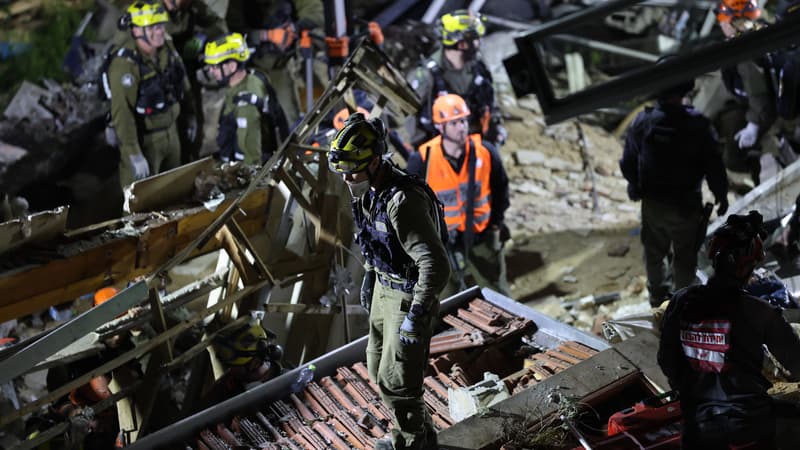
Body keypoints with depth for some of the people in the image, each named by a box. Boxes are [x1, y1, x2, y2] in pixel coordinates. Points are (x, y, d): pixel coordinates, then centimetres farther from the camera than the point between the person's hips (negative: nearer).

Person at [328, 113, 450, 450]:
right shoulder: (366, 189, -3)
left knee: (396, 381, -2)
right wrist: (370, 276, 23)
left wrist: (416, 317, -32)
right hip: (384, 289, 10)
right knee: (378, 367, 20)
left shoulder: (403, 201, -32)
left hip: (411, 296, -10)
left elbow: (436, 266, -34)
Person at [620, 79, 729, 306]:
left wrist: (636, 186, 16)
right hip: (686, 204, -3)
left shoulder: (642, 121, -16)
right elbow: (714, 167, -15)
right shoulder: (698, 126, -24)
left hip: (652, 202, 3)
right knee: (685, 257, 17)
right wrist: (721, 196, 3)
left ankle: (657, 295, 44)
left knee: (654, 252, 24)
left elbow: (628, 162, -4)